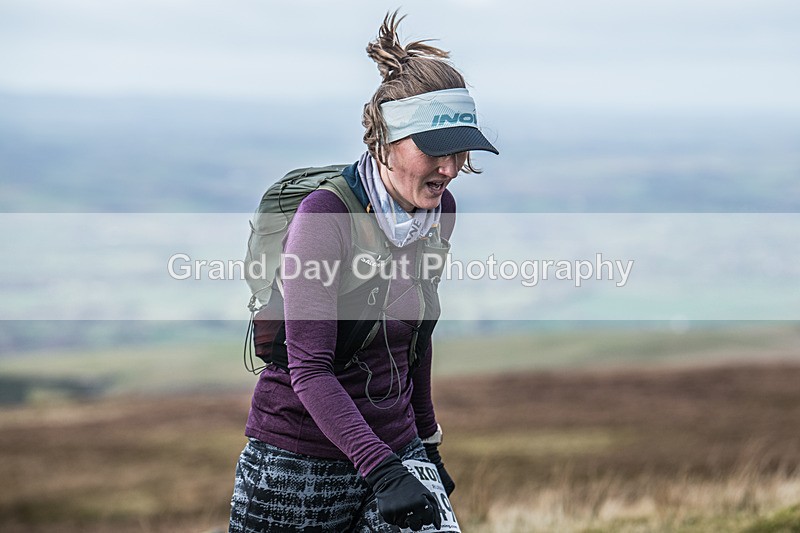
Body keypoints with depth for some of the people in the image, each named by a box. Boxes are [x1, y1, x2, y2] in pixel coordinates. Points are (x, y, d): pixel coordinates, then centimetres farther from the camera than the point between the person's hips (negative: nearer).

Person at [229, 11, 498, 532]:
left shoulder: (440, 211, 2)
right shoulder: (326, 214, -18)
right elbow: (309, 368, -23)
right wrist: (380, 469, -32)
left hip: (394, 452, 5)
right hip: (298, 465, -5)